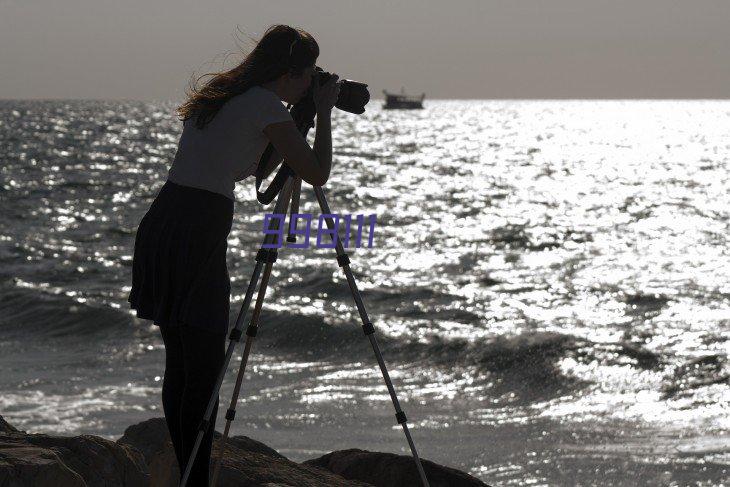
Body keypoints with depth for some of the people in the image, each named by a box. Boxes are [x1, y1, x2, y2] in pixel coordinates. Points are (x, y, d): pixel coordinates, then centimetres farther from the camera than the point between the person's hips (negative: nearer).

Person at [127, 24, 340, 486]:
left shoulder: (218, 96, 19)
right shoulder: (266, 106, -6)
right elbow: (317, 173, -3)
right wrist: (323, 111, 9)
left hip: (159, 226, 9)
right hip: (198, 236, -9)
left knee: (179, 365, 12)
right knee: (204, 372, -3)